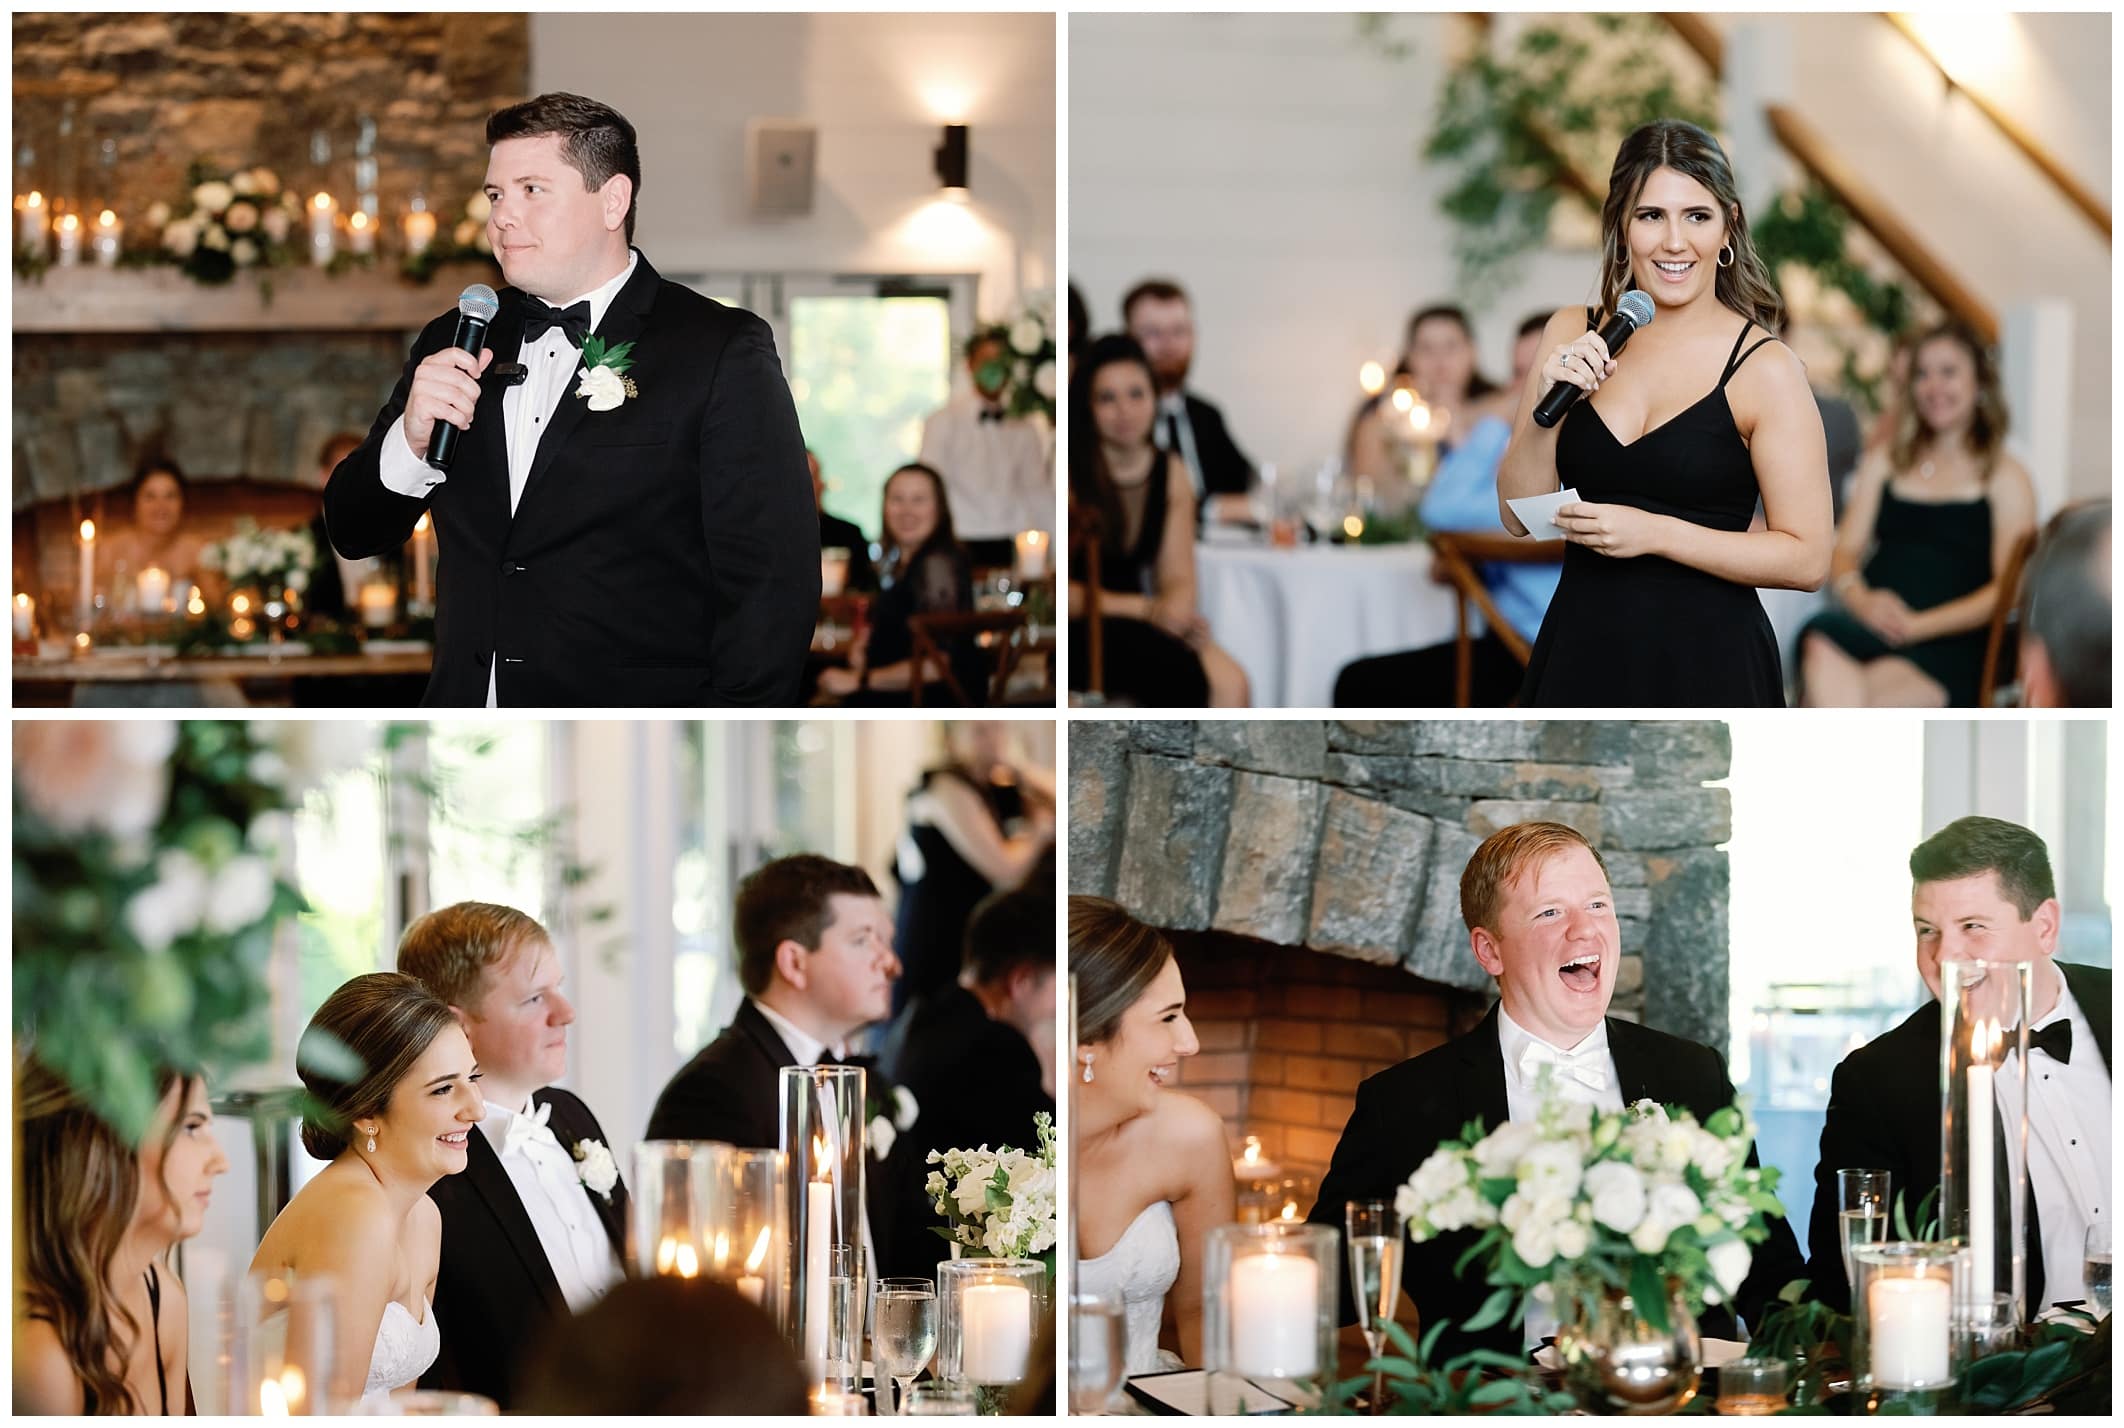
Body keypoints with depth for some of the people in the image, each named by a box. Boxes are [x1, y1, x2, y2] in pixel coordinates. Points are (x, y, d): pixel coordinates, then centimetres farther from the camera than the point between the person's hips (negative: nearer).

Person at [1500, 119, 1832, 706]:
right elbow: (1519, 515, 2)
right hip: (1581, 654, 4)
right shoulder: (1573, 337, 3)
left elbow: (1806, 558, -12)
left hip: (1705, 663, -4)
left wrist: (1654, 534, -19)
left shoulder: (1765, 369, -10)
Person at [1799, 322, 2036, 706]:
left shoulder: (2008, 480, 13)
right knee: (1821, 639, -36)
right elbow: (1843, 553, 17)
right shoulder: (1883, 465, 27)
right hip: (1870, 626, 4)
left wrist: (1919, 625, -13)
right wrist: (1861, 600, -8)